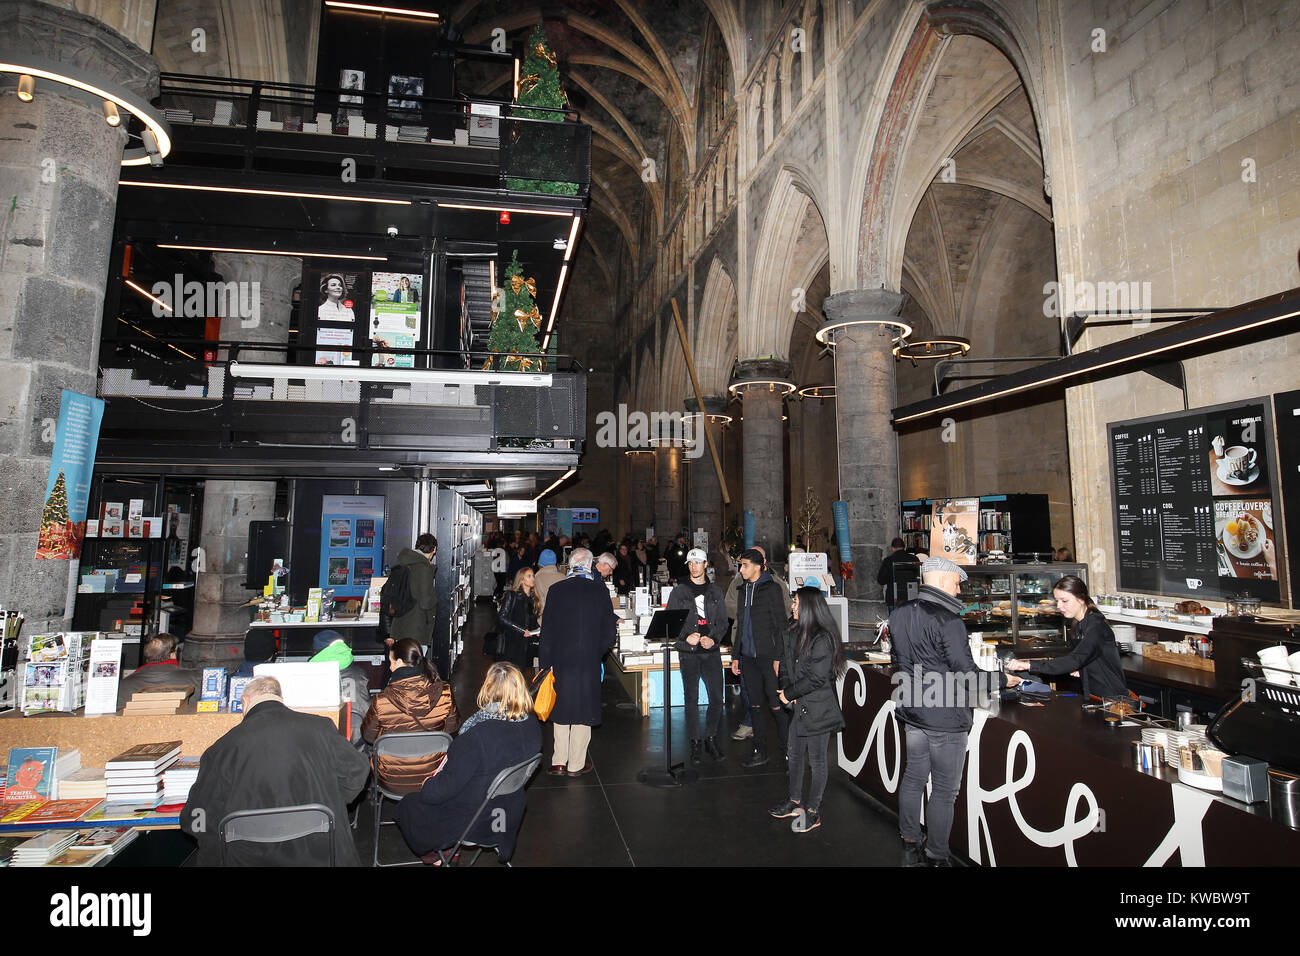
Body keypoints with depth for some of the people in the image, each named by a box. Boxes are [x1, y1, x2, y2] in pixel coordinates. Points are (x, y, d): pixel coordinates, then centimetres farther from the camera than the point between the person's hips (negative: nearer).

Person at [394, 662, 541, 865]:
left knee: (407, 805, 19)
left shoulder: (477, 736, -34)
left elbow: (446, 787, -24)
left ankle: (433, 853, 36)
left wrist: (427, 786, -1)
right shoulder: (533, 727, -14)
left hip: (471, 824, -6)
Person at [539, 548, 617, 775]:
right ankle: (576, 764, 18)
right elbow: (608, 630, -4)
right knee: (583, 708, 10)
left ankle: (559, 762, 22)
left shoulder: (556, 590, -5)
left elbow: (547, 629, -3)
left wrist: (546, 662, 3)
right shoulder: (600, 590, -8)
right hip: (589, 661, -1)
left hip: (561, 660, 1)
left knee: (561, 707, 15)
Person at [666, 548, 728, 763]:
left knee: (717, 698, 1)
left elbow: (722, 622, 8)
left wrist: (714, 639, -10)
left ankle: (711, 739, 18)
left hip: (712, 651, 2)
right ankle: (695, 743, 14)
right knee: (691, 699, 3)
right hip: (688, 652, -2)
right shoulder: (679, 591, 3)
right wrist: (686, 637, -16)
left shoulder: (716, 592, 10)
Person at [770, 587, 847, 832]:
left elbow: (817, 678, -22)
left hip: (818, 709, -8)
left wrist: (789, 693, -13)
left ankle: (814, 812, 19)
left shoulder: (822, 639, -20)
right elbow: (786, 664, 12)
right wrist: (785, 688, -5)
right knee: (795, 755, 19)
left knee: (817, 761, 5)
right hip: (799, 707, 9)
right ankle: (795, 802, 36)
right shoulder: (796, 632, 6)